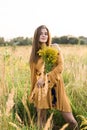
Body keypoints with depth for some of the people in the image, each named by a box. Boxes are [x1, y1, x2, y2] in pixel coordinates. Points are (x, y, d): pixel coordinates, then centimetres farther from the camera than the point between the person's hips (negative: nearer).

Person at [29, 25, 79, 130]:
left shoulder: (55, 47, 3)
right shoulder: (35, 52, 8)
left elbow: (60, 66, -6)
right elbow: (34, 73, 12)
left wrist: (45, 78, -14)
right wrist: (33, 91, 8)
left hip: (55, 86, -2)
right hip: (41, 88, 2)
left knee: (69, 119, -5)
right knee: (41, 117, 5)